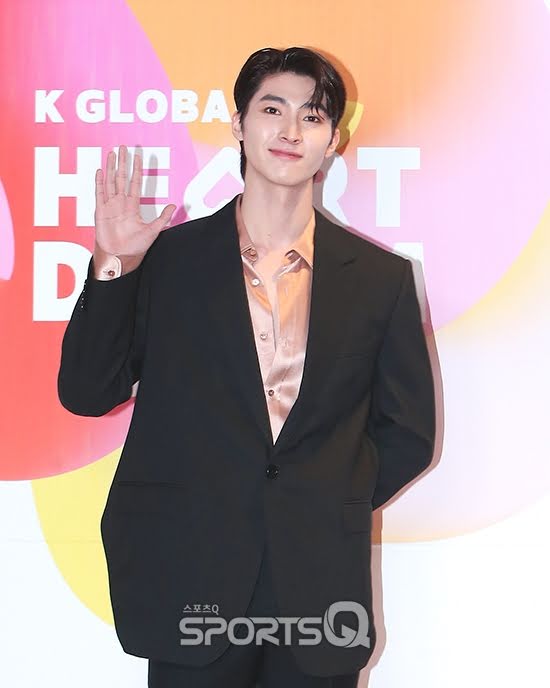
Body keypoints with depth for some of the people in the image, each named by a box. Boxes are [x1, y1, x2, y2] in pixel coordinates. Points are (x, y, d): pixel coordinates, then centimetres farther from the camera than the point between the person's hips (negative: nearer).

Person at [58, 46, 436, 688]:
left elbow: (407, 433, 9)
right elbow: (85, 393, -1)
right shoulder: (167, 256, 2)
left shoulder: (381, 276, 4)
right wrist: (112, 266, -11)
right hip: (189, 585, -1)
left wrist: (327, 510, 0)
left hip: (320, 589, 1)